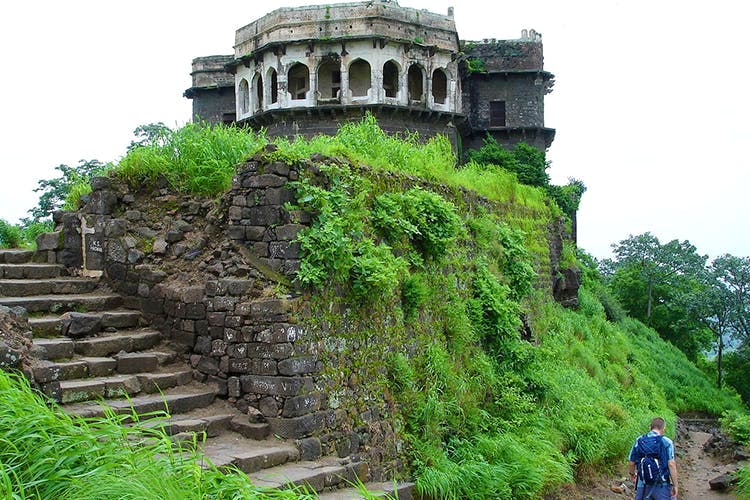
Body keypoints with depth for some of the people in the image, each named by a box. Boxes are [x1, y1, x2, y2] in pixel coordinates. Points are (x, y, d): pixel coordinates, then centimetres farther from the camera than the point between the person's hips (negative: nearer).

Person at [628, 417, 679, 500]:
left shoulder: (639, 440, 1)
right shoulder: (667, 442, -8)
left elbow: (631, 463, 4)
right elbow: (671, 464, -17)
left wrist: (632, 474, 24)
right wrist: (675, 485, -11)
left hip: (643, 486, 3)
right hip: (662, 486, -3)